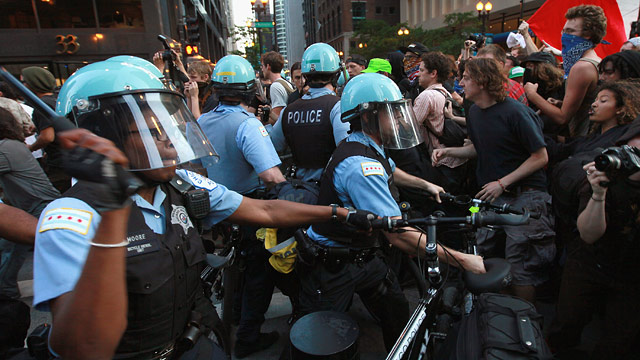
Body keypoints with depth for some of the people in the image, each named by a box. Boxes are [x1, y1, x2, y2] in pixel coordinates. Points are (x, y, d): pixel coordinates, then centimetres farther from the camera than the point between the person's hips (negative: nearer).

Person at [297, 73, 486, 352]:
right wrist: (461, 260, -28)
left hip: (360, 254, 9)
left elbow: (390, 172, 28)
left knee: (397, 311, 12)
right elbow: (398, 236, -34)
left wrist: (425, 185, 24)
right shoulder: (360, 163, -31)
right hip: (330, 266, -9)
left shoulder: (368, 148, 2)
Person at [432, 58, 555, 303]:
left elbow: (540, 157, -12)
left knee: (520, 263, -4)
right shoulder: (474, 112, 8)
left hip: (524, 195, -6)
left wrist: (502, 183, -17)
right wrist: (448, 151, 5)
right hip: (491, 193, 6)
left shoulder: (514, 112, -14)